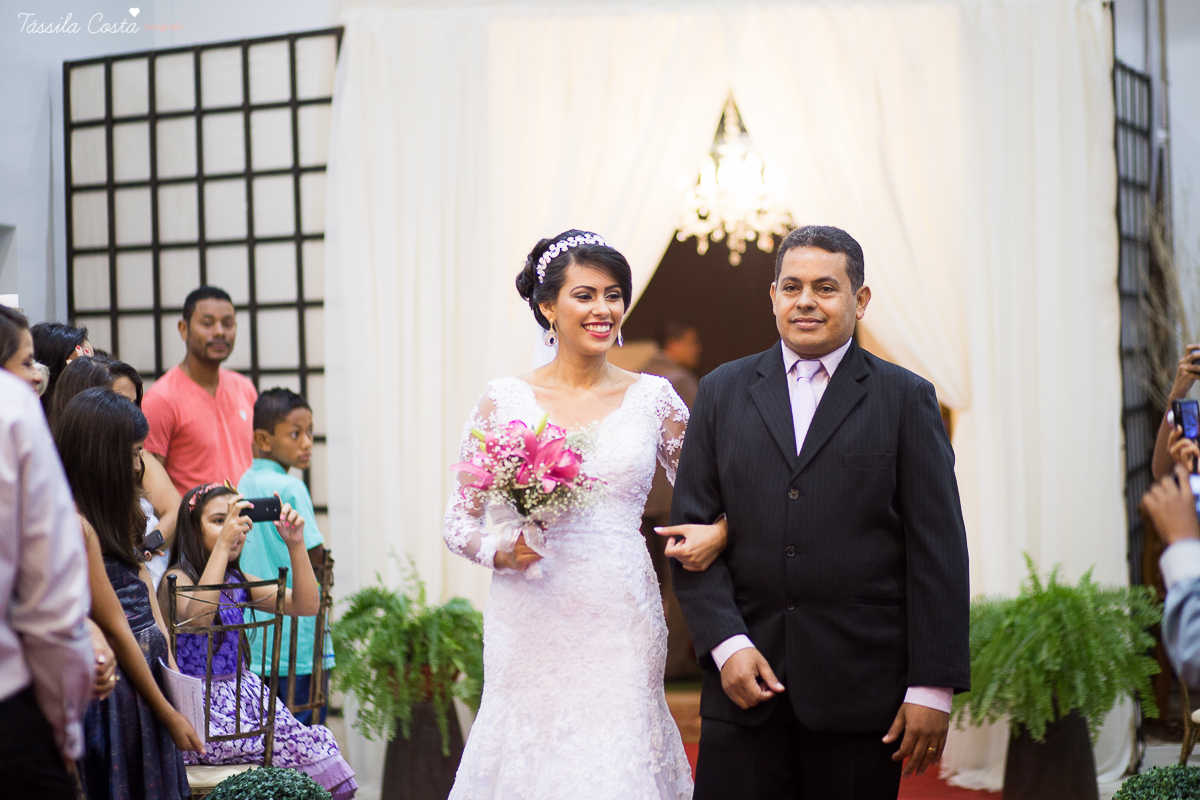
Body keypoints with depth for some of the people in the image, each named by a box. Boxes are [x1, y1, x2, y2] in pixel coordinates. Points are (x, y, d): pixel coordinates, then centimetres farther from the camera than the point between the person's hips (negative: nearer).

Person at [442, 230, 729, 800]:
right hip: (532, 625, 0)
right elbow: (459, 521, 6)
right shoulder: (504, 401, 2)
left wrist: (719, 530, -6)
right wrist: (501, 553, -13)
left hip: (622, 624, 1)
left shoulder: (653, 398, 5)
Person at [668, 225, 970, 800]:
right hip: (746, 681, 2)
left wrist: (932, 687, -7)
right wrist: (726, 644, -7)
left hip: (861, 686, -1)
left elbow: (938, 552, -1)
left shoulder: (906, 400, 3)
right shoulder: (722, 392, 9)